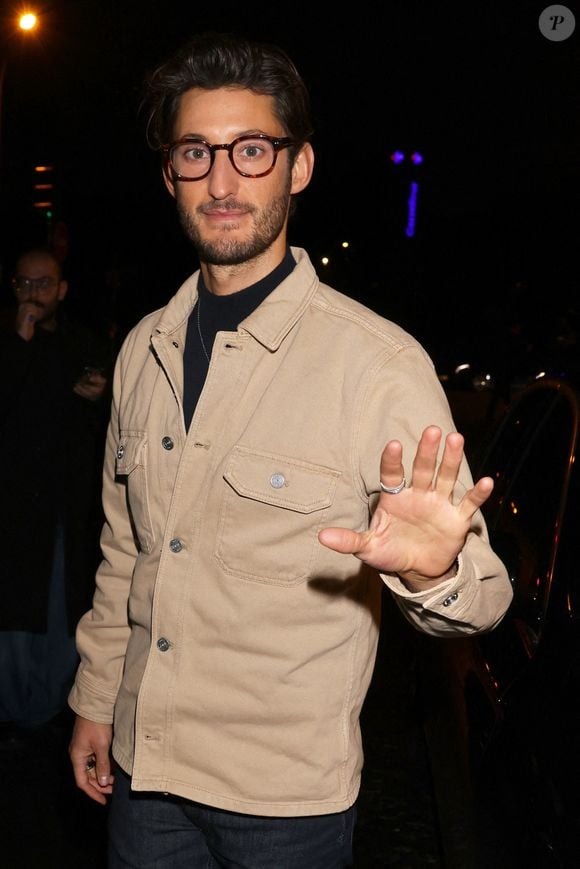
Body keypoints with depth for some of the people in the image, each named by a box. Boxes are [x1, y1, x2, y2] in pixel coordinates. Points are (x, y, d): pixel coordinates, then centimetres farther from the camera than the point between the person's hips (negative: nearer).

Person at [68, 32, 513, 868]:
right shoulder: (143, 351, 2)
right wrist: (96, 698, 16)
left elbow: (481, 595, -15)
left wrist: (433, 572, -36)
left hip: (286, 798, -4)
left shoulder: (379, 362, -16)